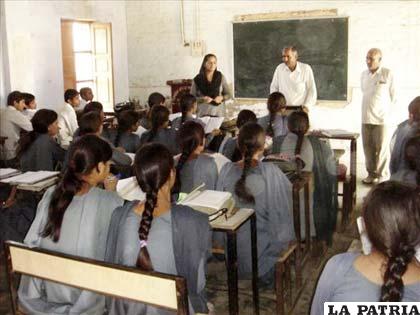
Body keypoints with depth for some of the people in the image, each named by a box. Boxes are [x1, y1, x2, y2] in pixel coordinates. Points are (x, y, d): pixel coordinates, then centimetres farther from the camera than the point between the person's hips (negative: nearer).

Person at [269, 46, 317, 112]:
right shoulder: (279, 68, 2)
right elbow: (274, 87, 13)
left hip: (300, 109, -2)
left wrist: (307, 106, -8)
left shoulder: (306, 69, -5)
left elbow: (312, 90, 1)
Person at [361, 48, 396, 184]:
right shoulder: (364, 74, 9)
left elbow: (393, 95, 2)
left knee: (381, 148, 0)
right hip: (366, 118, 4)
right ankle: (371, 174, 19)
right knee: (368, 147, 7)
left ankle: (382, 176, 11)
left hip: (381, 118, -4)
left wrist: (385, 109, 9)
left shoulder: (388, 74, -5)